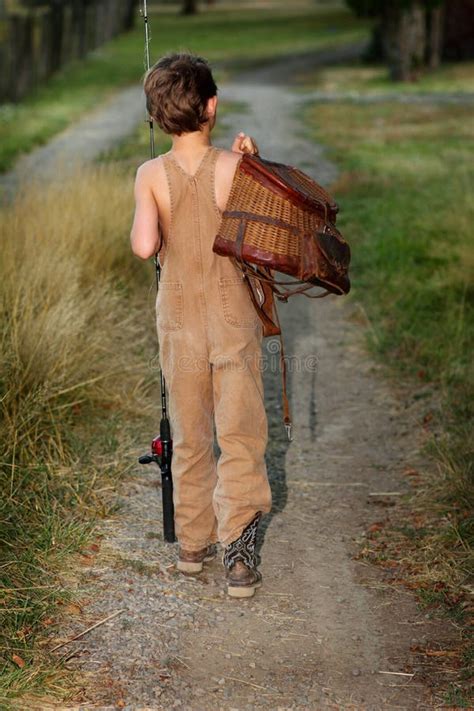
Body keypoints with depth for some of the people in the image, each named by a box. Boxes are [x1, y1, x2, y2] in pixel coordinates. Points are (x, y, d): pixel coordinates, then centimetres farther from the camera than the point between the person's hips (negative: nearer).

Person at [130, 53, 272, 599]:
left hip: (179, 320, 2)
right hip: (233, 318, -2)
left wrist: (157, 235, 0)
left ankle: (193, 543, 27)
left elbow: (143, 246, -23)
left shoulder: (151, 175, -11)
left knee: (190, 437, 16)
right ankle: (237, 551, -9)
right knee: (240, 436, 3)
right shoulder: (234, 167, -12)